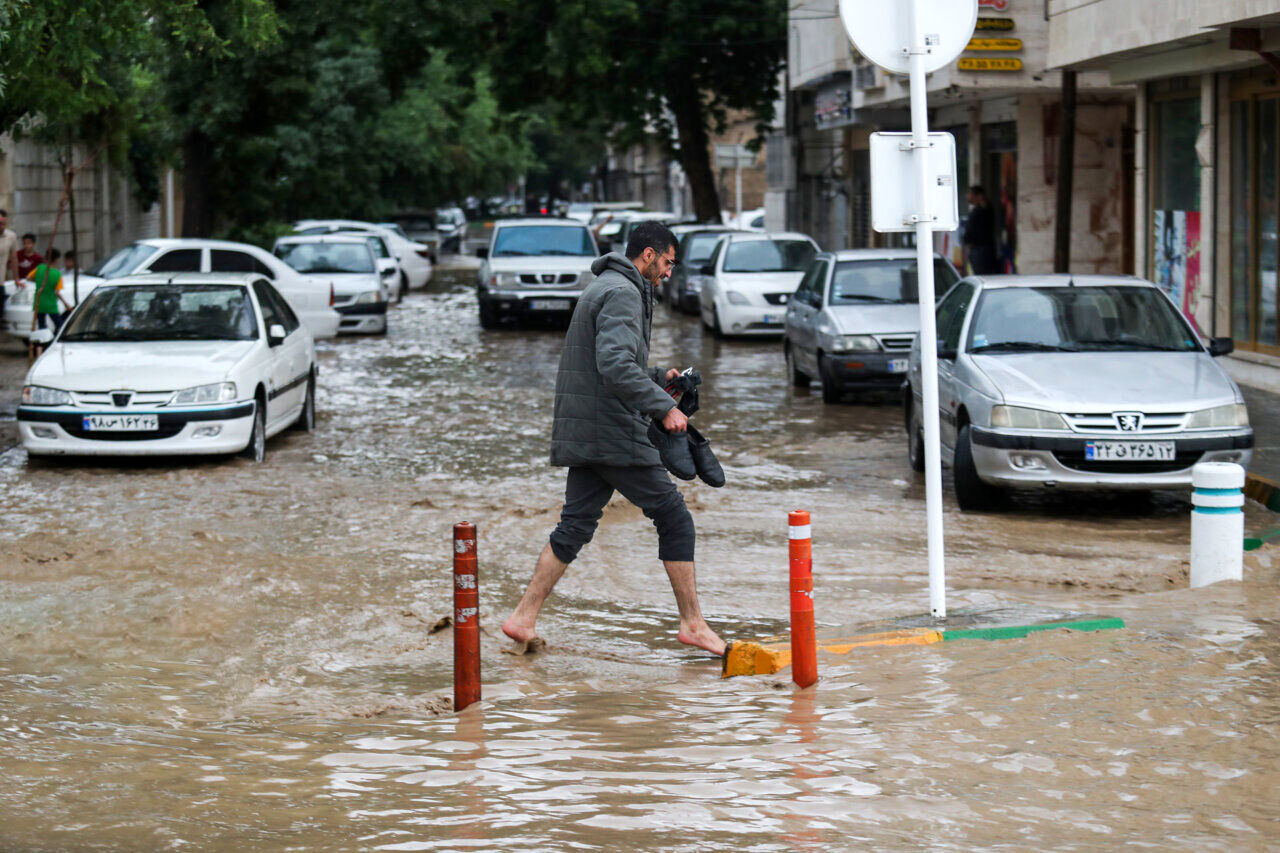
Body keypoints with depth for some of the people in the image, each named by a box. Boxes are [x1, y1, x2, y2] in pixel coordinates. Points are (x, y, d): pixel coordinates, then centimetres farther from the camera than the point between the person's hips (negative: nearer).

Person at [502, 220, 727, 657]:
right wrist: (663, 407, -27)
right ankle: (693, 624, 1)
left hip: (581, 435, 10)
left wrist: (658, 375, 23)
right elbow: (615, 364, -26)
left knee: (576, 525, 9)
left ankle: (523, 617, 5)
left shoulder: (602, 288, 21)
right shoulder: (622, 293, -13)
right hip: (613, 434, -10)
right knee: (674, 517, -2)